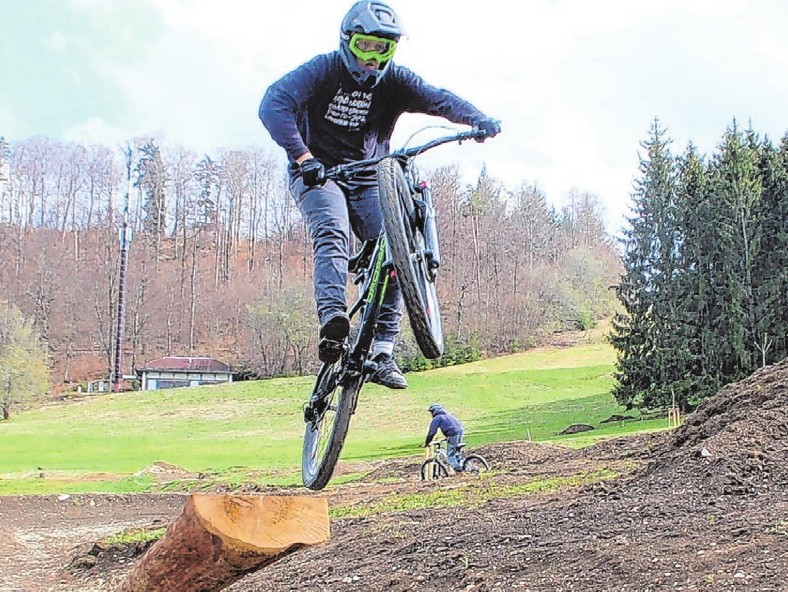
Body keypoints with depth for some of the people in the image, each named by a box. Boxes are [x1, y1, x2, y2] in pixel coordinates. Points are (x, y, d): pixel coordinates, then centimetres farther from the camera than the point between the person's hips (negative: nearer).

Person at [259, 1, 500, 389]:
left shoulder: (394, 80, -3)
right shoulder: (323, 71, -12)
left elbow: (438, 99, -18)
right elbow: (273, 104, -26)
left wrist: (478, 119, -39)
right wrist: (301, 155, -42)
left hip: (366, 181, 3)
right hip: (317, 174, -3)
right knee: (332, 232, -33)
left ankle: (383, 353, -13)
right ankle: (332, 319, -48)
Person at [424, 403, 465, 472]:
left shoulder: (437, 418, 6)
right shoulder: (448, 414, 28)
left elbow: (432, 431, 3)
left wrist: (427, 442, 12)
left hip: (453, 435, -7)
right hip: (460, 431, 7)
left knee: (450, 454, 1)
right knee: (458, 452, 21)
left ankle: (458, 469, -6)